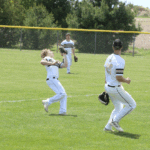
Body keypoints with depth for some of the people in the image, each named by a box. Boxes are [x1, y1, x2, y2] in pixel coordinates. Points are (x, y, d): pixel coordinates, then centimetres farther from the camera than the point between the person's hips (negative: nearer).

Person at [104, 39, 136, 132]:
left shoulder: (109, 58, 6)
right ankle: (115, 120, 2)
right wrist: (127, 80, -6)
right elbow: (119, 78, -26)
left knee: (118, 108, 23)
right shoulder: (120, 61, -21)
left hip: (108, 87, 9)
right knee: (132, 105, 4)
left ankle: (108, 127, 18)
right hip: (115, 88, -9)